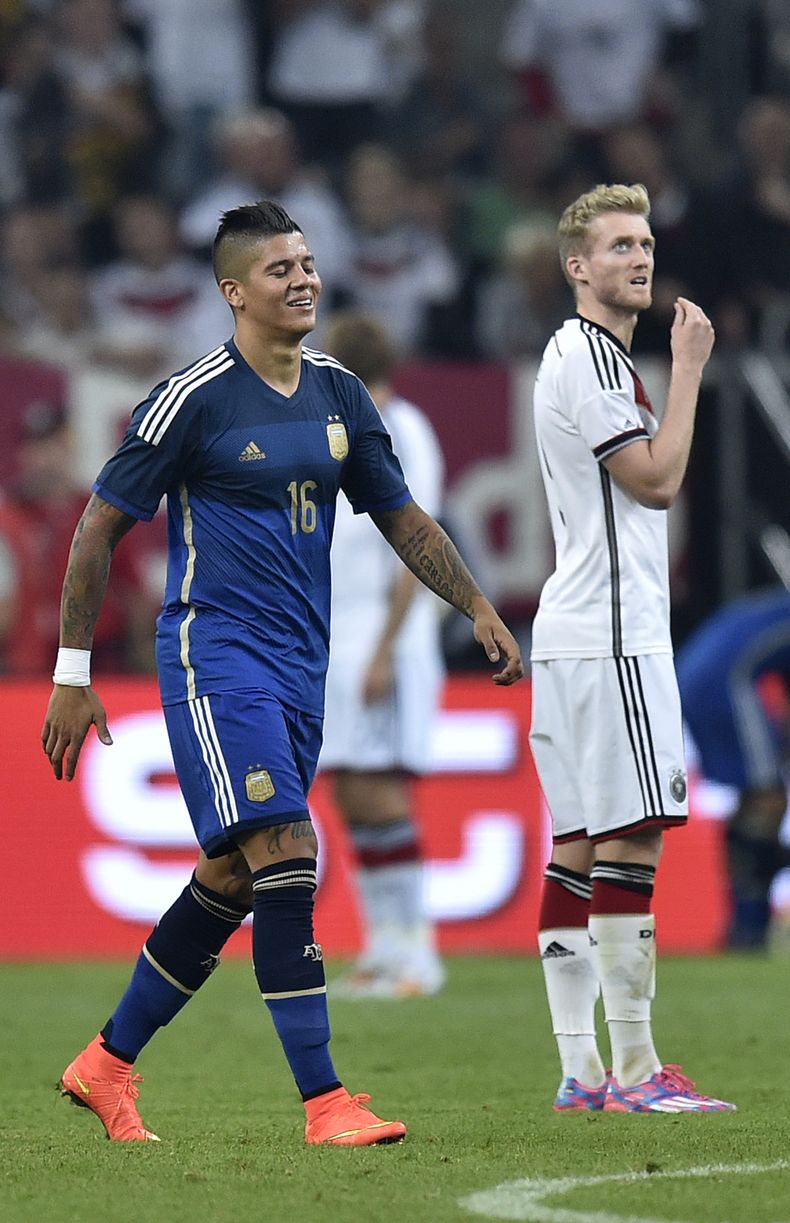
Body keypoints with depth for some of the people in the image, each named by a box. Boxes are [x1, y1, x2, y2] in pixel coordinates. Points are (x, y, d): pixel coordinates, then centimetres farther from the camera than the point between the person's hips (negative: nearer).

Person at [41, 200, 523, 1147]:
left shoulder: (339, 394, 9)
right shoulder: (194, 399, -9)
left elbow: (400, 516, 20)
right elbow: (100, 527, -5)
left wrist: (479, 608, 11)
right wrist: (73, 673, -6)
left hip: (300, 666, 7)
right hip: (214, 653, -7)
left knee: (227, 880, 11)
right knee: (287, 856, -17)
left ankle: (107, 1066, 25)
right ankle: (324, 1103, -16)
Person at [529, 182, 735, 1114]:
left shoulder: (592, 354, 21)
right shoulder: (584, 353, -11)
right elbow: (656, 480, -16)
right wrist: (688, 369, -11)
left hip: (577, 634, 11)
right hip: (609, 634, -11)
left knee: (578, 850, 7)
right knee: (629, 839, -12)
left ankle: (580, 1070, 6)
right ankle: (634, 1070, -13)